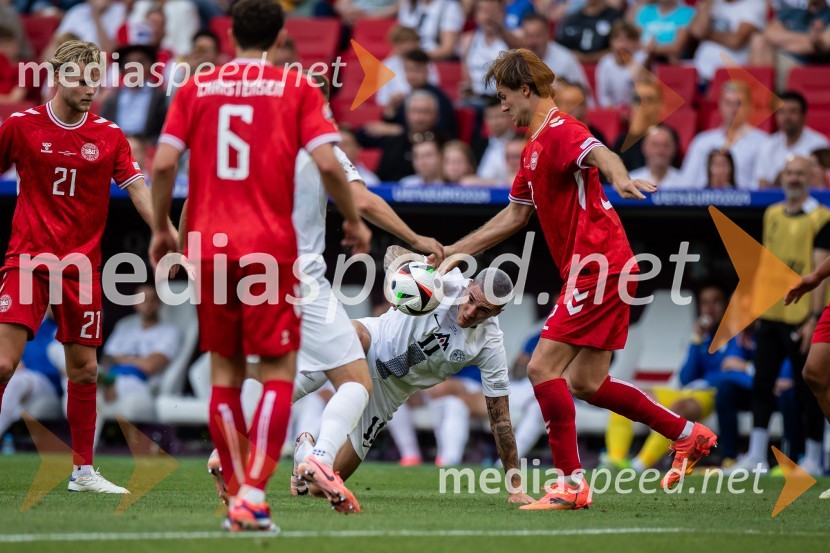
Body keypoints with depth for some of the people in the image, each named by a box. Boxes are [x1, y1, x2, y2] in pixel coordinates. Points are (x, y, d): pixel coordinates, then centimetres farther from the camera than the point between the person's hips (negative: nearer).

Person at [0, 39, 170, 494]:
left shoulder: (109, 136, 3)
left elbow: (139, 191, -1)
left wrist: (169, 236, -16)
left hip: (82, 264, 3)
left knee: (84, 369, 6)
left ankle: (83, 471, 17)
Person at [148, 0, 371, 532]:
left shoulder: (196, 88, 9)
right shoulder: (297, 87, 2)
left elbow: (164, 163, 1)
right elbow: (327, 163, -8)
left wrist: (161, 229, 13)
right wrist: (354, 221, 6)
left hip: (207, 246, 3)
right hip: (270, 246, -3)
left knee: (224, 372, 11)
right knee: (278, 372, 1)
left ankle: (239, 494, 12)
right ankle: (253, 495, -13)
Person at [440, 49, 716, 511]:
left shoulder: (560, 131, -11)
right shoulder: (534, 147, 20)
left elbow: (600, 153, -34)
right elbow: (515, 216, 29)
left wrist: (620, 177, -57)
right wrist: (451, 252, 29)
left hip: (598, 266, -10)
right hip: (598, 268, 10)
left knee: (544, 367, -12)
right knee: (585, 382, 13)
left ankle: (571, 484, -11)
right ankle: (688, 434, 22)